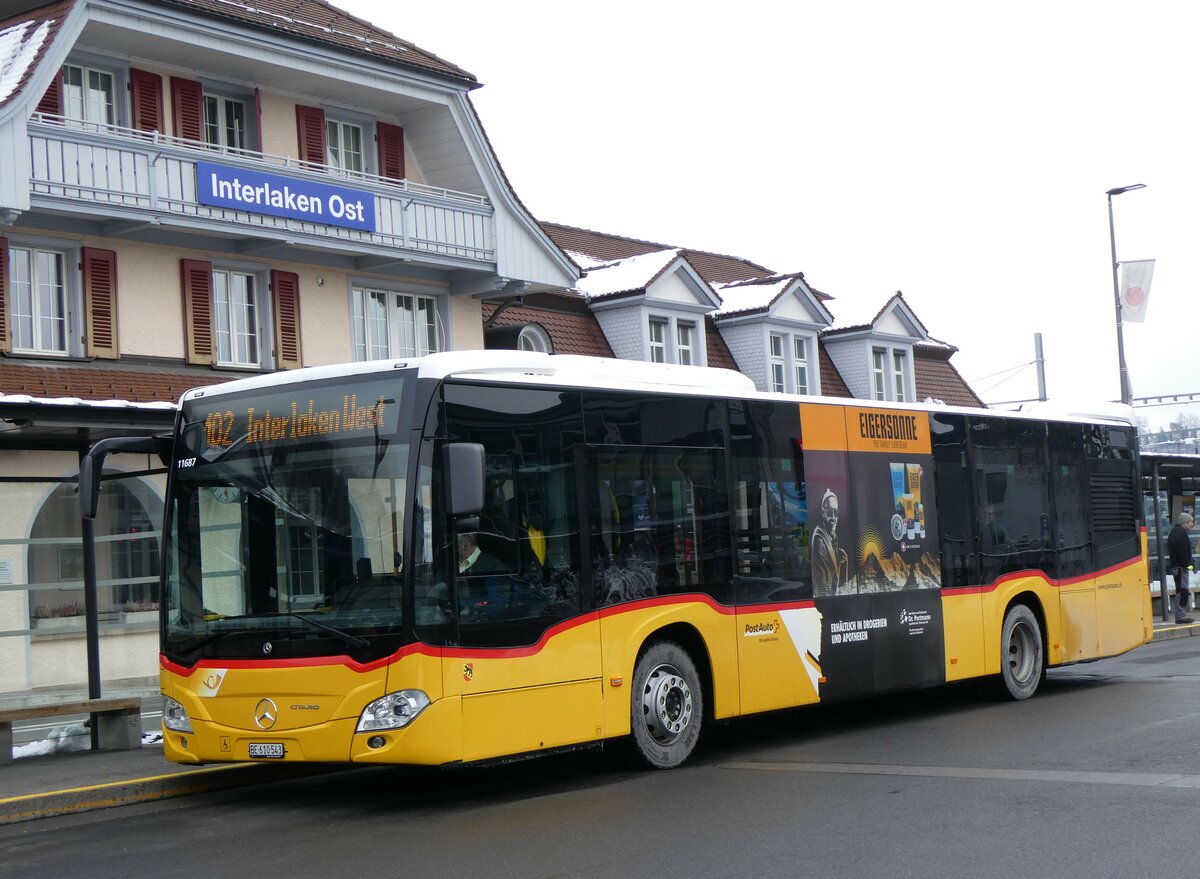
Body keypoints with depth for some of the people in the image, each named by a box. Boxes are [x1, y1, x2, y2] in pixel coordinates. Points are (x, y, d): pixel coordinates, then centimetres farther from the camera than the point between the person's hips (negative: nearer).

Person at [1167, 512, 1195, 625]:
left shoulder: (1174, 531, 21)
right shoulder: (1181, 532, -11)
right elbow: (1183, 551, -20)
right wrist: (1187, 564, -20)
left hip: (1175, 565, 11)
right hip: (1181, 566, -11)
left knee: (1181, 591, 12)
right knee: (1182, 591, -11)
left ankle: (1181, 615, 14)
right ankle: (1180, 616, -14)